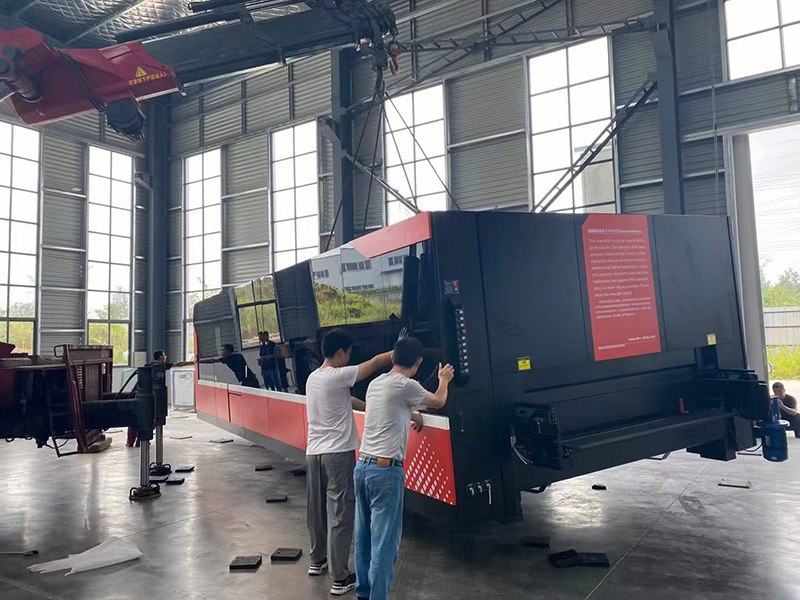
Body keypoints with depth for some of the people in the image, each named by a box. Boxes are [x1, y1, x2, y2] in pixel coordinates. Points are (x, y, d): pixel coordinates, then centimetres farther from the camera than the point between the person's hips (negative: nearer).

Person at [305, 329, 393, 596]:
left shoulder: (313, 378, 10)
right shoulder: (337, 376, -16)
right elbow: (375, 363, -11)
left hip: (313, 452, 8)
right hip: (337, 453, -8)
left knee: (317, 509, 20)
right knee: (340, 514, -1)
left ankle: (317, 561, 37)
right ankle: (340, 579, 6)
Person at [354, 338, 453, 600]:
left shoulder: (375, 384, 10)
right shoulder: (405, 385, -11)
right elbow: (439, 401, 8)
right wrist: (444, 380, 27)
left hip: (363, 466, 8)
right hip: (386, 471, -8)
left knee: (364, 535, 18)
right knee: (385, 541, -1)